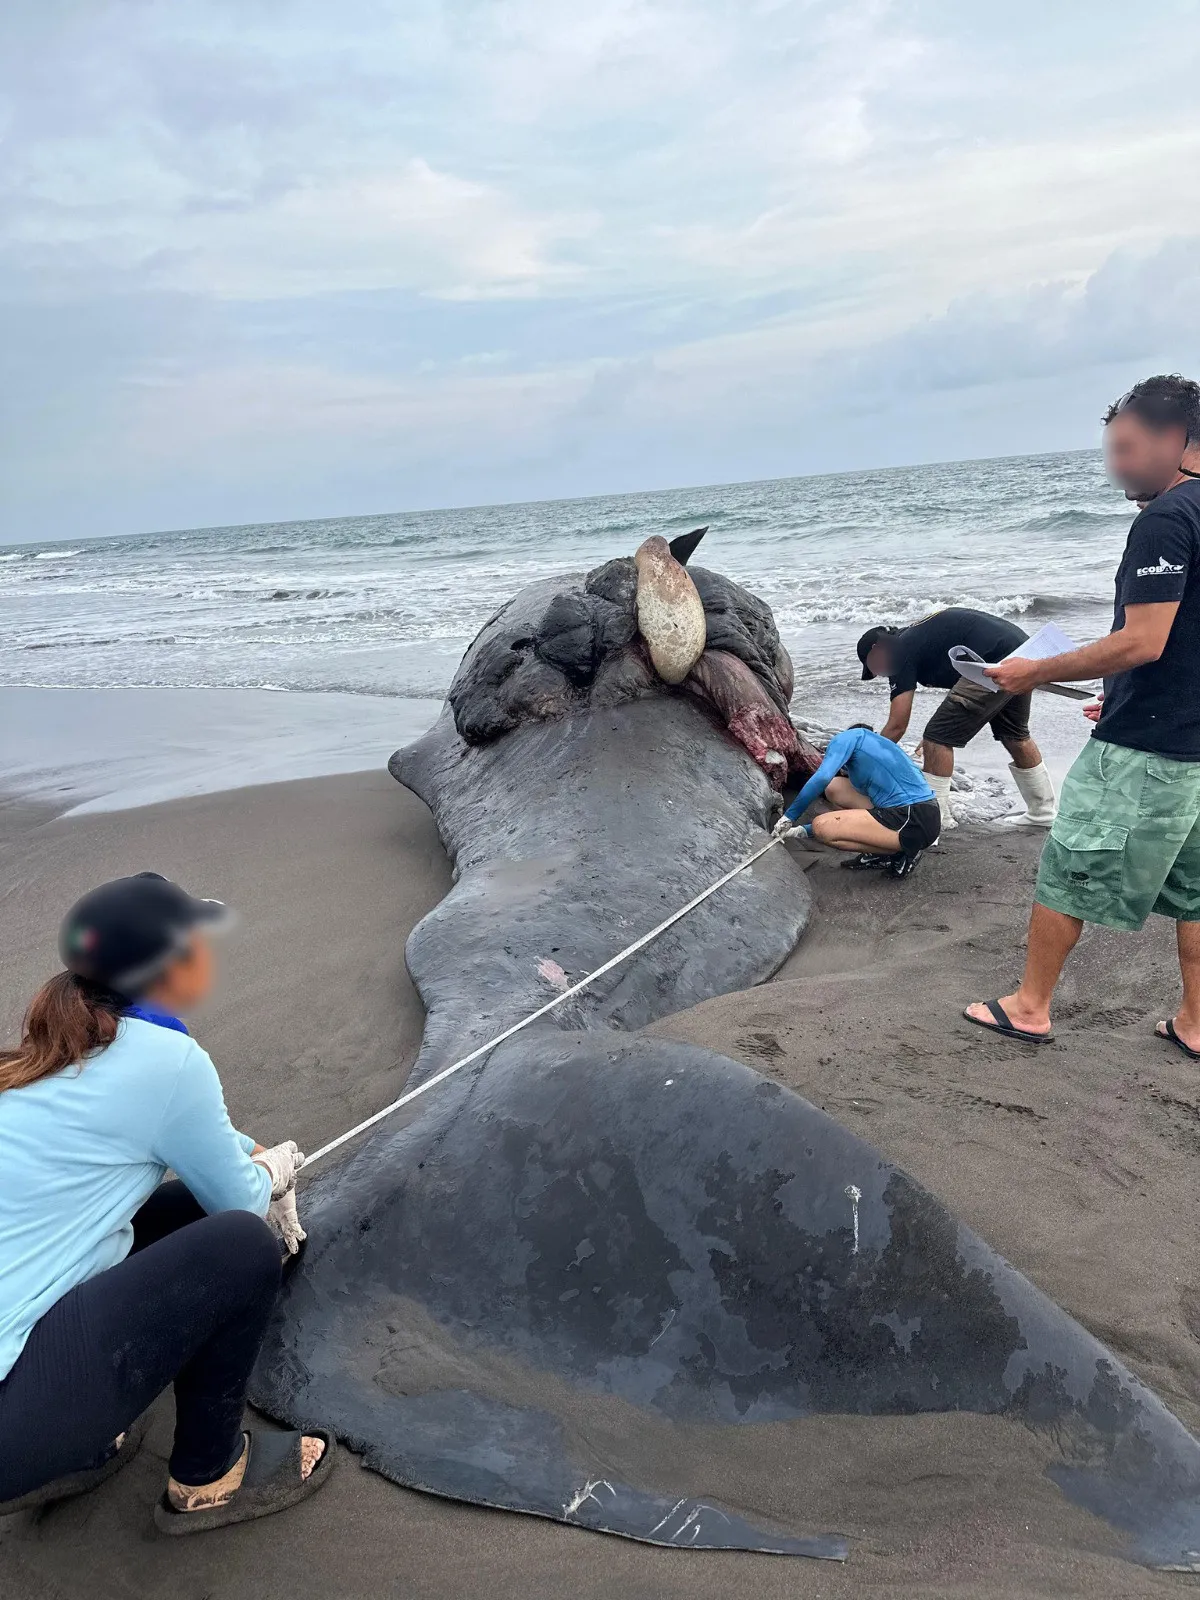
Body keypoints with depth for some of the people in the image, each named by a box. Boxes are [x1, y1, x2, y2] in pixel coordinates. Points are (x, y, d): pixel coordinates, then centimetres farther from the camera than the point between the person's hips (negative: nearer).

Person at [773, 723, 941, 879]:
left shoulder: (850, 736, 5)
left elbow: (822, 777, -12)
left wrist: (788, 817, -4)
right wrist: (803, 830, 29)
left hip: (915, 821, -9)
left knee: (821, 826, -12)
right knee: (834, 788, 14)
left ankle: (900, 852, -2)